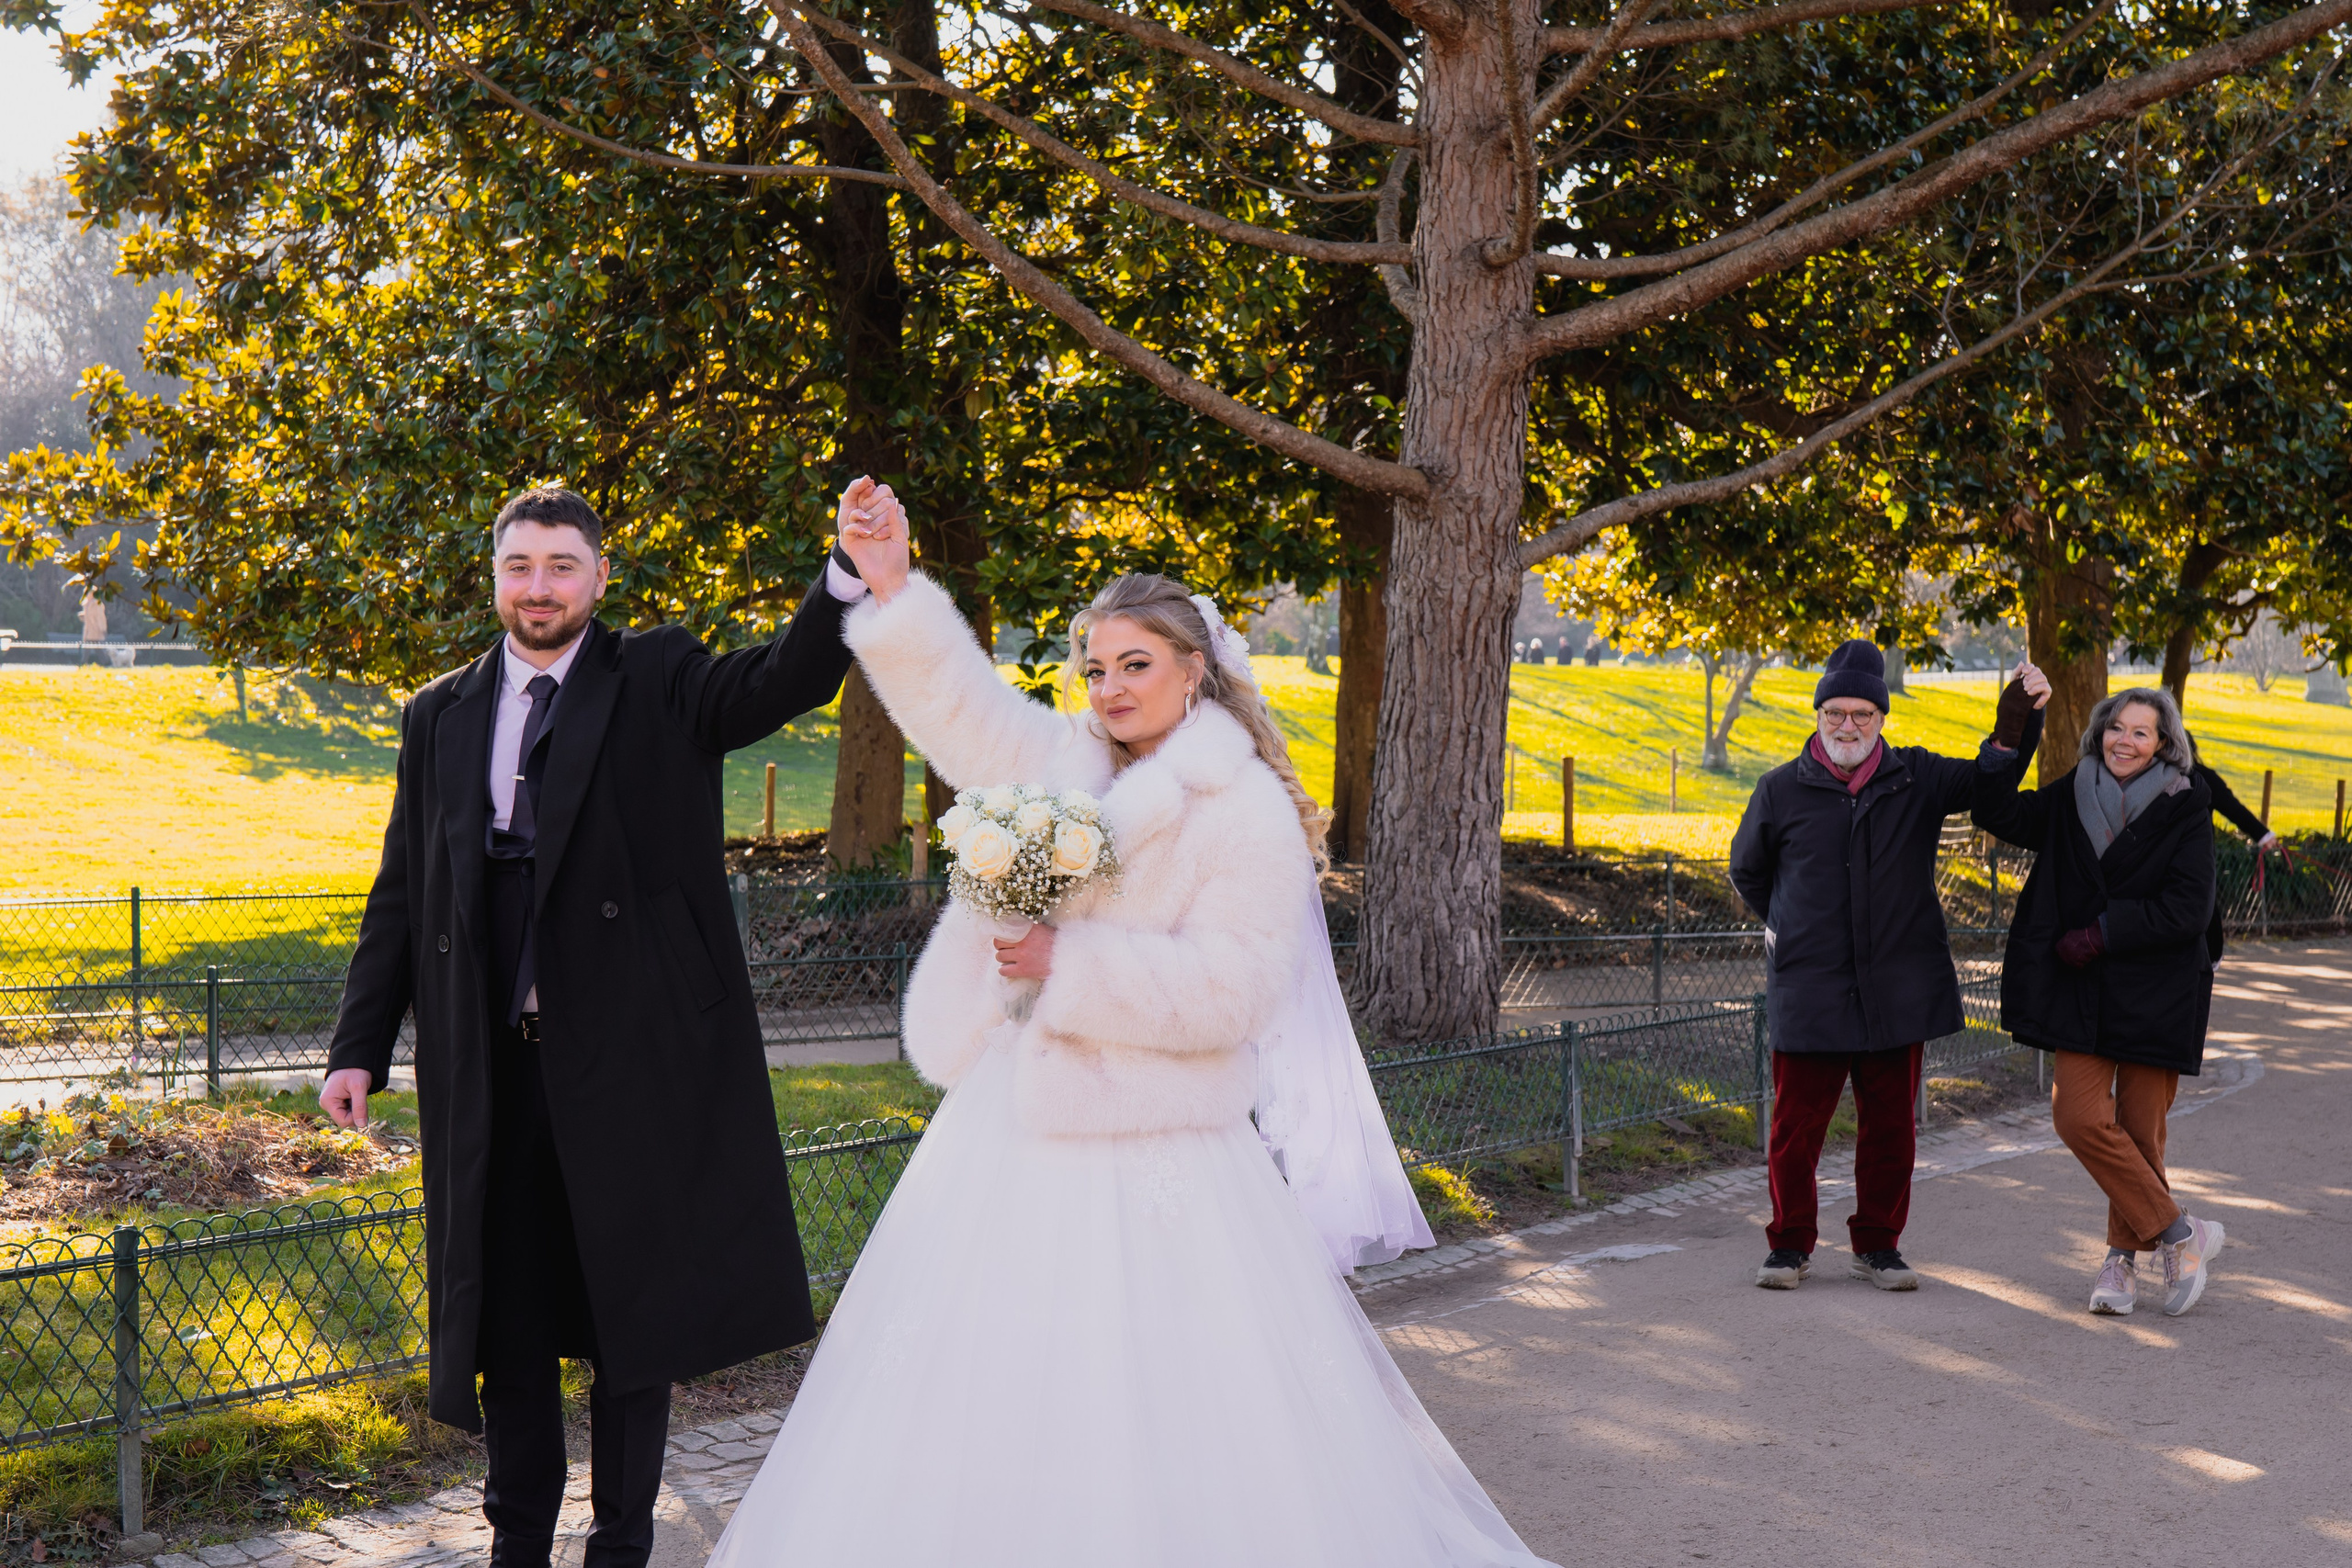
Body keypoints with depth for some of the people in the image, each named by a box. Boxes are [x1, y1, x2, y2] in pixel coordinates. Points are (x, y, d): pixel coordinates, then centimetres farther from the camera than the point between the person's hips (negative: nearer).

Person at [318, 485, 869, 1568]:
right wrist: (359, 1047, 4)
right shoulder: (438, 718, 9)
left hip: (629, 1056, -3)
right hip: (490, 1070, 3)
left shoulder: (657, 684, -1)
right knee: (507, 1317, 14)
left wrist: (851, 579, -38)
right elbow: (401, 898, 11)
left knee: (633, 1313, 9)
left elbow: (783, 681, -19)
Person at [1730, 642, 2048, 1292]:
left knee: (1891, 1127, 9)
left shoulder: (1918, 780, 4)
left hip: (1897, 992, 2)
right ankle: (1790, 1244, 17)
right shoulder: (1782, 791, 1)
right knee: (1796, 1124, 2)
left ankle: (1878, 1245, 23)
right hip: (1809, 991, -2)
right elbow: (1747, 869, 17)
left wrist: (2024, 715, -6)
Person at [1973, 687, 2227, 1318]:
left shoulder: (2185, 808, -4)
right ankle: (2181, 1234, 1)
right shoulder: (2072, 797, 7)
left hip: (2156, 991, -2)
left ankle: (2124, 1255, 20)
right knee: (2079, 1116, -11)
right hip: (2081, 990, 3)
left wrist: (2101, 934, -13)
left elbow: (2187, 909, -10)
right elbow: (2000, 814, -1)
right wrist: (2009, 738, -11)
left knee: (2140, 1129, 1)